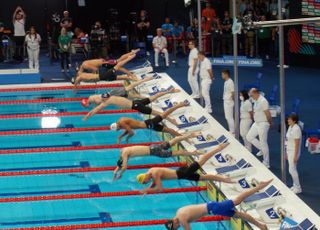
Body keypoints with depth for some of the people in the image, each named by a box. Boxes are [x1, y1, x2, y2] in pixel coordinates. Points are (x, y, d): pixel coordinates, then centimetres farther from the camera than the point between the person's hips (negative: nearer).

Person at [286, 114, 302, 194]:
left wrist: (295, 156, -21)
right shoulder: (290, 127, 7)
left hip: (294, 151, -9)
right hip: (289, 151, 9)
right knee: (292, 169, 13)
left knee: (292, 170, -7)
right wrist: (286, 153, 18)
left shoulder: (296, 129, -21)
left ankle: (298, 188, 3)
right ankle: (295, 186, 24)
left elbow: (297, 144, -21)